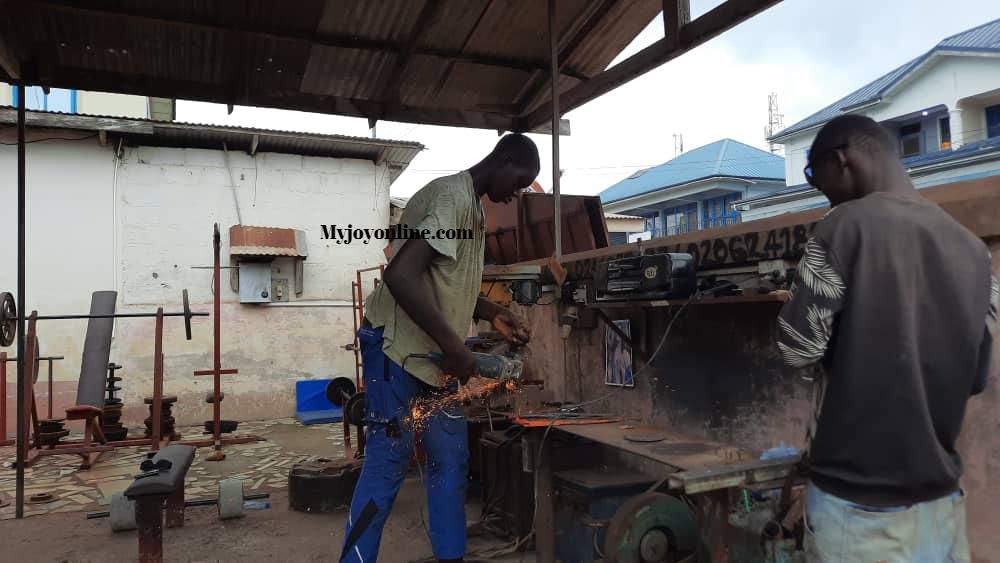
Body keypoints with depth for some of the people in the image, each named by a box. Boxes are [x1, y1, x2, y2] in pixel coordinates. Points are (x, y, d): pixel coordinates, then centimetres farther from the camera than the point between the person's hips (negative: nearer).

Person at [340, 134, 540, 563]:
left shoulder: (472, 206, 14)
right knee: (387, 463, -2)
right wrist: (454, 346, -24)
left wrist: (493, 314, 8)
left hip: (431, 354, 10)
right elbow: (400, 276, -29)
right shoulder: (452, 196, -17)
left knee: (451, 459, 11)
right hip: (397, 349, -9)